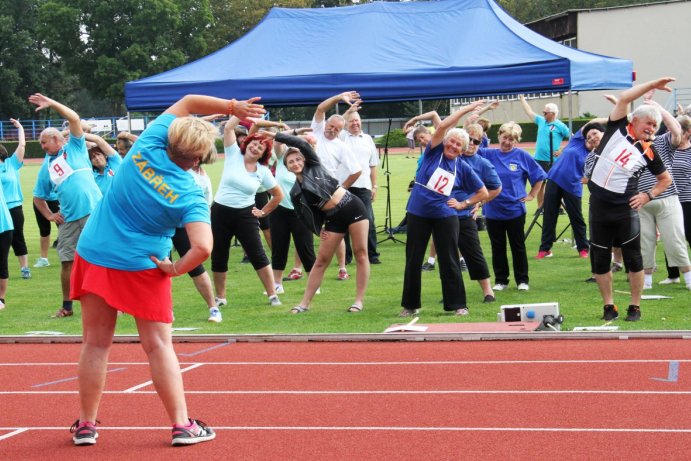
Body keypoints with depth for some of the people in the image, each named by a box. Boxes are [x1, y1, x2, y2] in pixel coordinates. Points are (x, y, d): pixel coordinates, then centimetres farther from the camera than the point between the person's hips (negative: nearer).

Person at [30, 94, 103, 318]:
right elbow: (38, 197, 24)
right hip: (69, 219, 5)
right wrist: (49, 215, 9)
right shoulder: (46, 167, 16)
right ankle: (67, 306, 18)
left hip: (93, 212, -5)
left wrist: (51, 103, -11)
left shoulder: (75, 148, 6)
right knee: (67, 262, 6)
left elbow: (74, 118, -7)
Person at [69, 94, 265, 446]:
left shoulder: (148, 145, -7)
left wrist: (231, 106, 1)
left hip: (93, 255, 4)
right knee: (158, 345, 7)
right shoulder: (190, 195, -14)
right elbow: (203, 248, -26)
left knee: (96, 343, 12)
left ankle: (86, 425, 17)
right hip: (141, 267, -4)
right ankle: (182, 424, 7)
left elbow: (187, 103, 5)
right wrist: (175, 269, -9)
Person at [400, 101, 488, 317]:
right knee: (413, 260, 5)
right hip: (418, 214, 0)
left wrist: (463, 204, 1)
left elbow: (483, 192, 11)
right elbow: (443, 126, -14)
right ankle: (410, 305, 15)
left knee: (449, 261, 0)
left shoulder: (462, 168, 3)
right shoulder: (434, 152, -1)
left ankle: (458, 305, 8)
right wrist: (466, 109, -12)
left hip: (445, 216, 0)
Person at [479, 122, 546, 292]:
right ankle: (500, 280, 20)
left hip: (515, 210, -2)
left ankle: (522, 280, 18)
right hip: (493, 211, 2)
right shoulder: (488, 154, 0)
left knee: (518, 246, 8)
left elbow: (539, 176, 5)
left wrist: (531, 195, 1)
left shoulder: (522, 156, -3)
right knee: (497, 247, 10)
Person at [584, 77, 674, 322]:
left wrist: (649, 195, -2)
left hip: (625, 208, -1)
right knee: (600, 259, 4)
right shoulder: (618, 129, 1)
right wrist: (651, 85, -8)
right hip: (599, 205, 1)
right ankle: (609, 306, 15)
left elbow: (666, 178, 14)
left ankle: (635, 307, 9)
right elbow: (624, 98, -10)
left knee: (633, 258, 0)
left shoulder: (648, 152, 2)